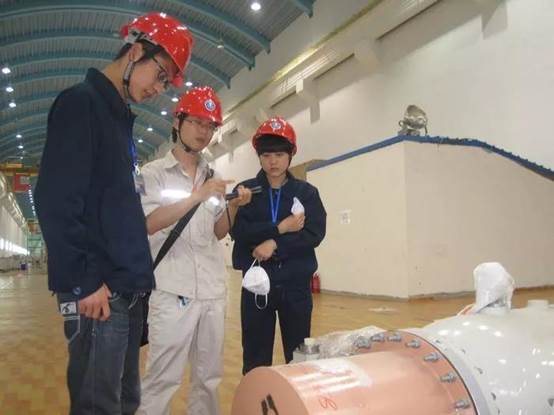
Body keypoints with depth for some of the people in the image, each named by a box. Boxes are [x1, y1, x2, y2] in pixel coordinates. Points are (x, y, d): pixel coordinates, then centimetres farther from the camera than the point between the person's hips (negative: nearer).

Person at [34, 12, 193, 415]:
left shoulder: (121, 118, 20)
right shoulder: (81, 102, -6)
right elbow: (55, 200, -17)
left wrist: (135, 274, 14)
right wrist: (85, 281, -17)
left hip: (126, 285, 9)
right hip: (99, 288, -9)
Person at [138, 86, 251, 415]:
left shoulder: (213, 177, 16)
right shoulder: (154, 173, 1)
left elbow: (218, 233, 14)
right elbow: (148, 223, -13)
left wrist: (234, 206, -4)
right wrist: (197, 197, -19)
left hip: (214, 290, 6)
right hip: (172, 291, -5)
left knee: (209, 376, 12)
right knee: (163, 378, -4)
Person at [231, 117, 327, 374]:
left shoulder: (307, 192, 5)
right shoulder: (246, 191, 5)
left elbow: (315, 234, -8)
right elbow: (238, 230, -10)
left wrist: (275, 244, -17)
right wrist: (281, 228, -15)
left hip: (295, 285, 0)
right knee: (256, 360, 8)